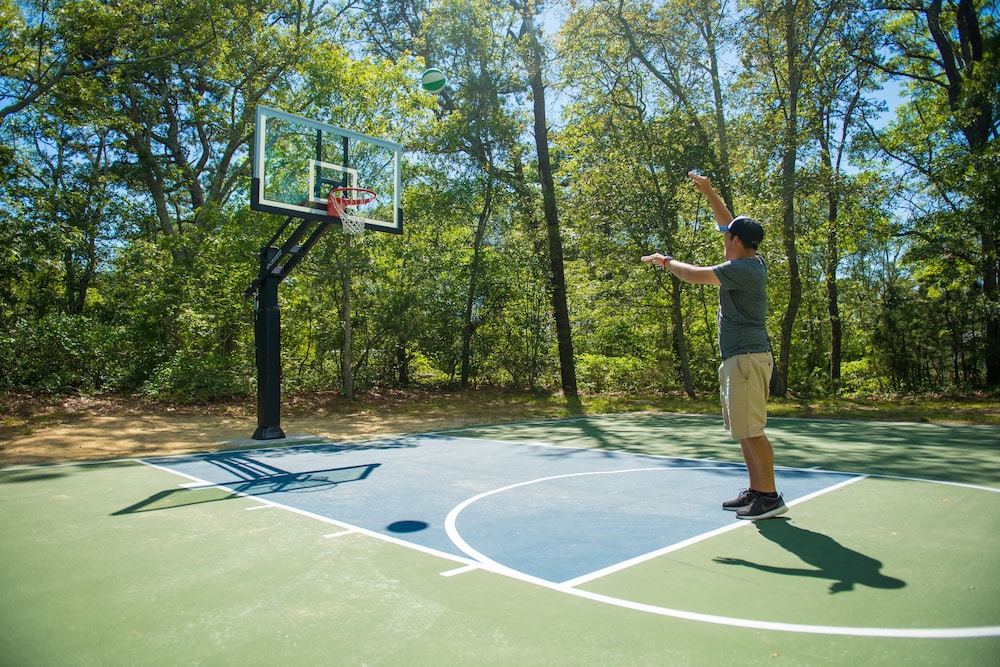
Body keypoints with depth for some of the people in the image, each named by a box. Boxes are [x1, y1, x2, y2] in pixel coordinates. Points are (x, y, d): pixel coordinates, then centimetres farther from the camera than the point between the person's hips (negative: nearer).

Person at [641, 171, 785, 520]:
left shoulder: (741, 269, -16)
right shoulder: (753, 262, 12)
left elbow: (693, 275, -13)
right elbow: (730, 223, 23)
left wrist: (665, 261, 4)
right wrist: (709, 192, 22)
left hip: (747, 358, -10)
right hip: (739, 358, 10)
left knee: (751, 431, -7)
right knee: (744, 431, 13)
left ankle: (771, 497, 0)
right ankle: (756, 491, 20)